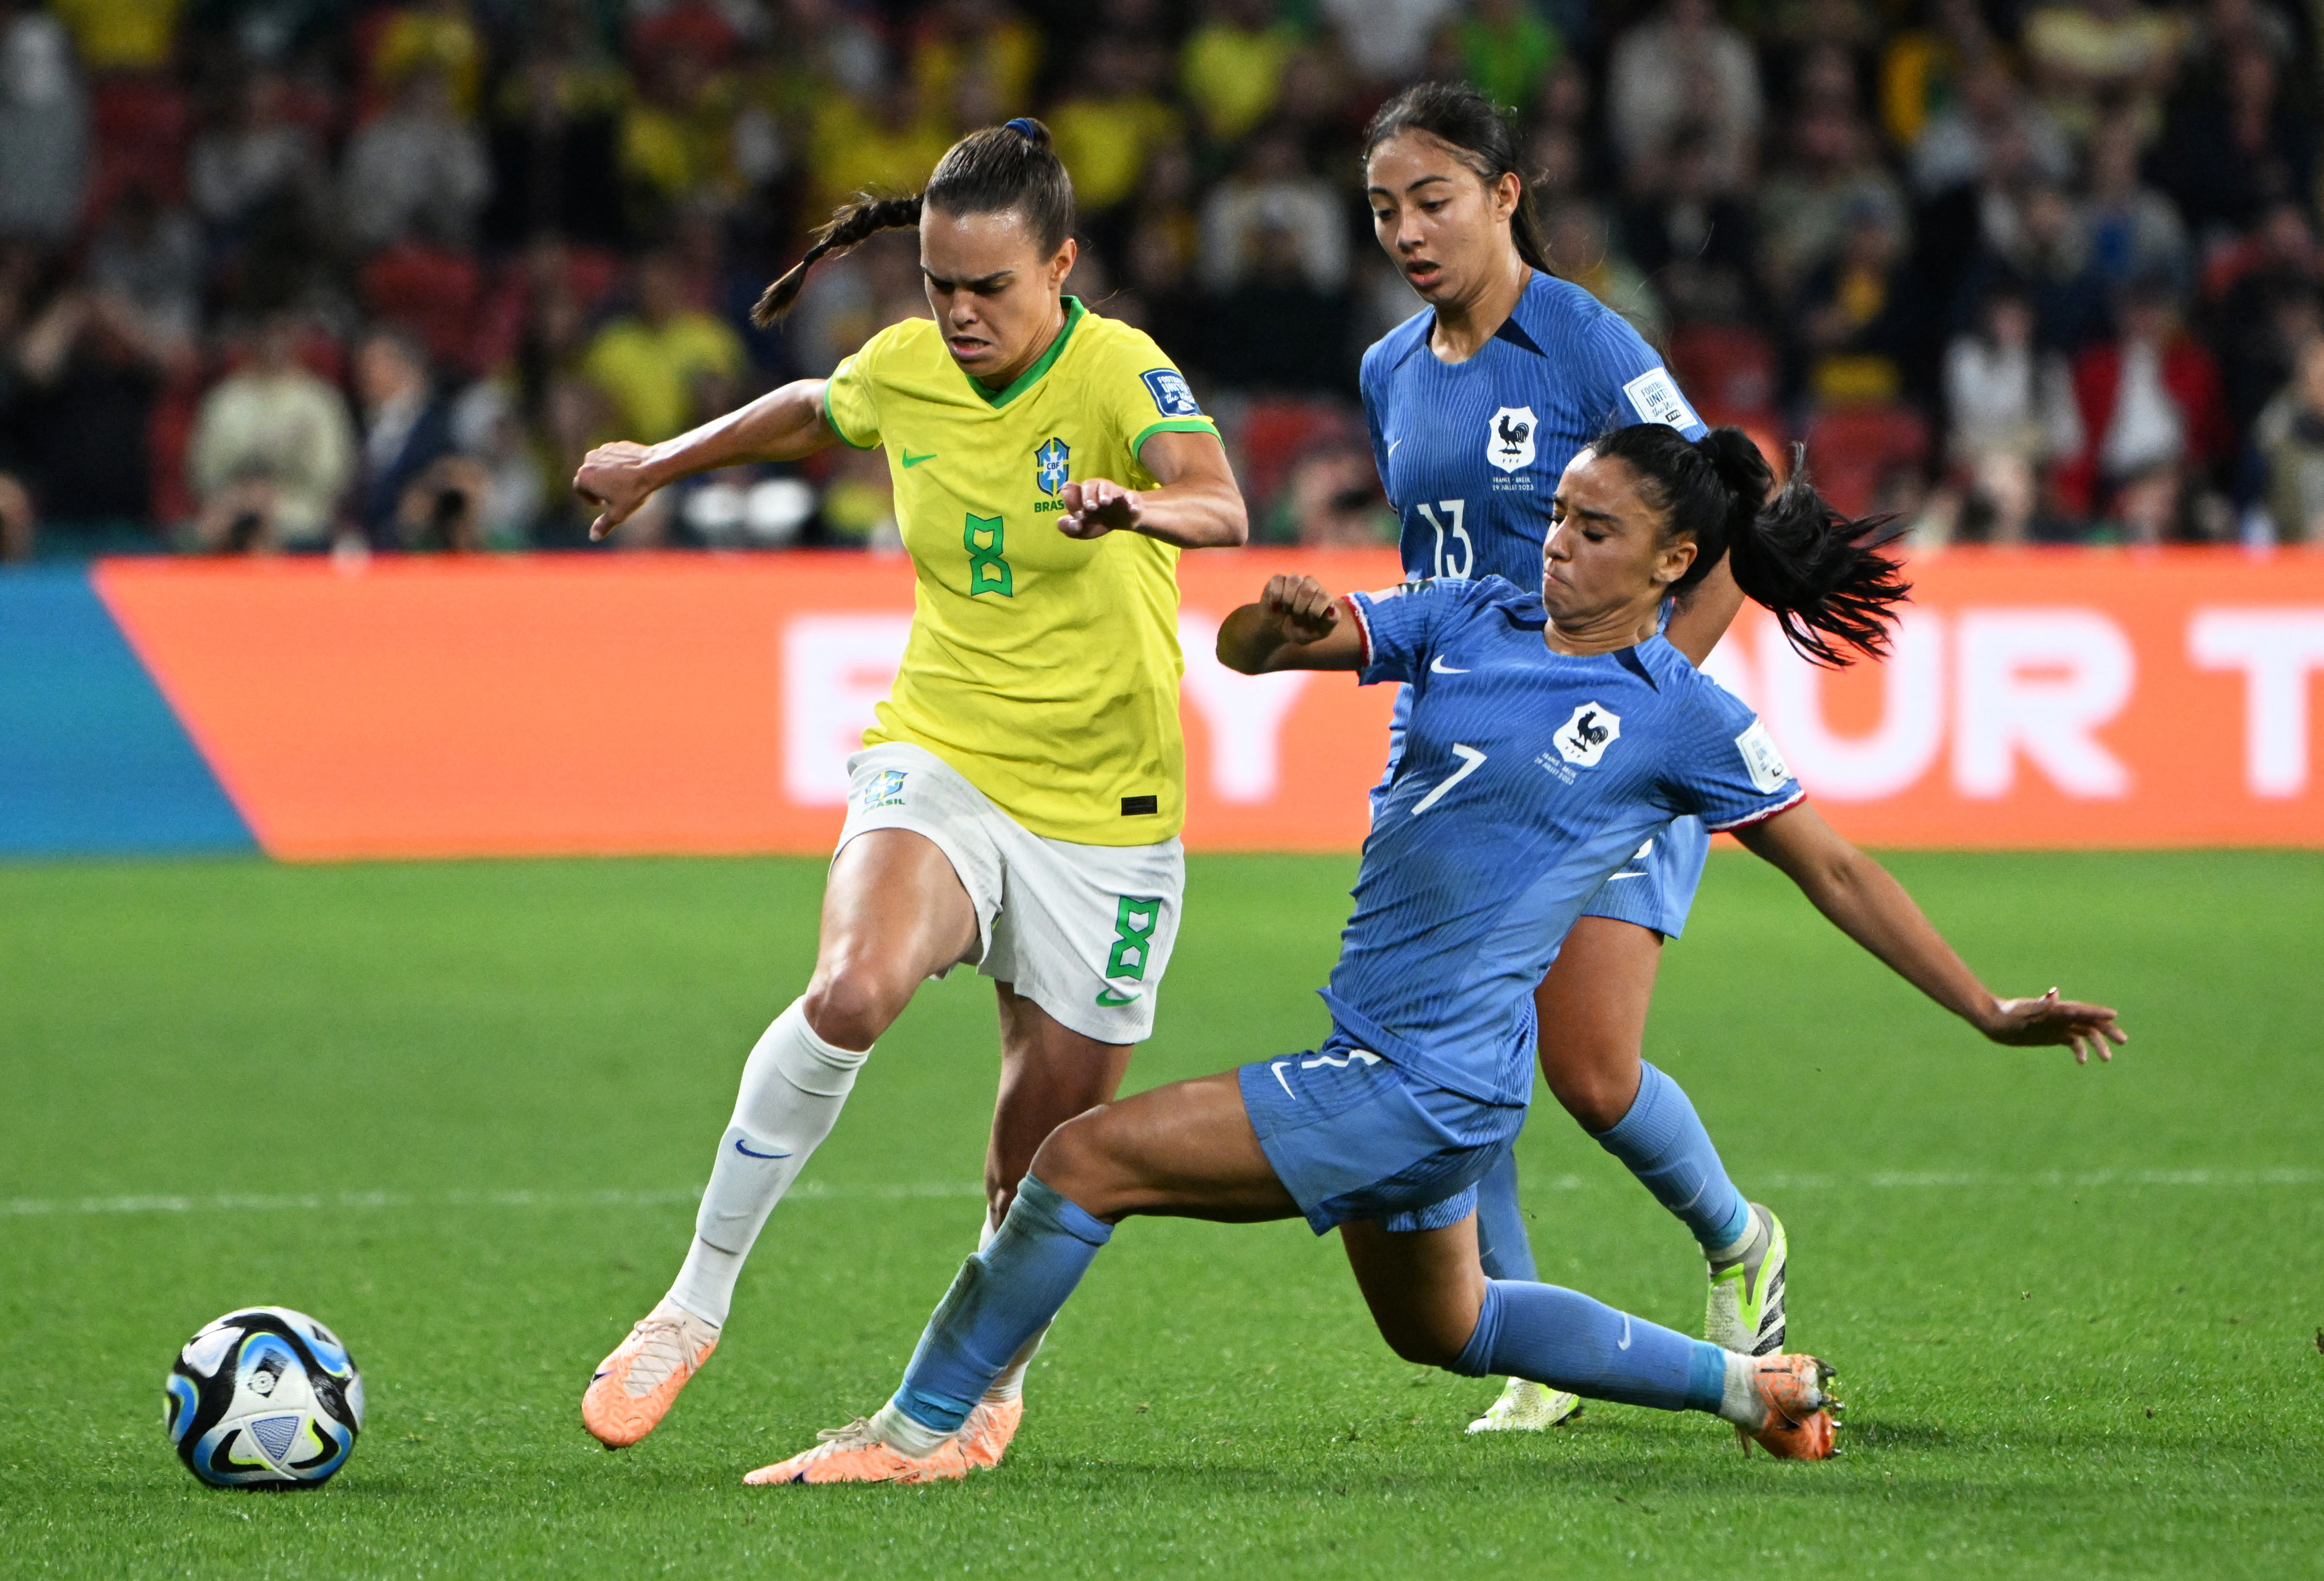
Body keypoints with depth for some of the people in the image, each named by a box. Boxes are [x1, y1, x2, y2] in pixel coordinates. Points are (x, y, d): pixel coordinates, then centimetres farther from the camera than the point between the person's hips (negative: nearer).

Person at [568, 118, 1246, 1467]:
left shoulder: (1120, 373, -15)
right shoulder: (904, 370, -1)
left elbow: (1221, 505, -35)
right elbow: (811, 414, 24)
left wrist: (1144, 507, -58)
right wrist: (661, 464, 39)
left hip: (1104, 812, -2)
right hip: (940, 760, 2)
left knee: (1048, 1163, 4)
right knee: (852, 992, -30)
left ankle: (993, 1372, 36)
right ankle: (700, 1300, -17)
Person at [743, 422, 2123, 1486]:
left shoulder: (1685, 720, -7)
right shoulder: (1470, 621, 7)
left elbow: (1836, 871, 1)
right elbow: (1246, 647, 6)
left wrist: (1993, 1012, 2)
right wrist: (1283, 621, -19)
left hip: (1429, 1085, -8)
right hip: (1388, 1064, 8)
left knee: (1090, 1157, -14)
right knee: (1441, 1329, 29)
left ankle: (922, 1429, -3)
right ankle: (1753, 1385, 41)